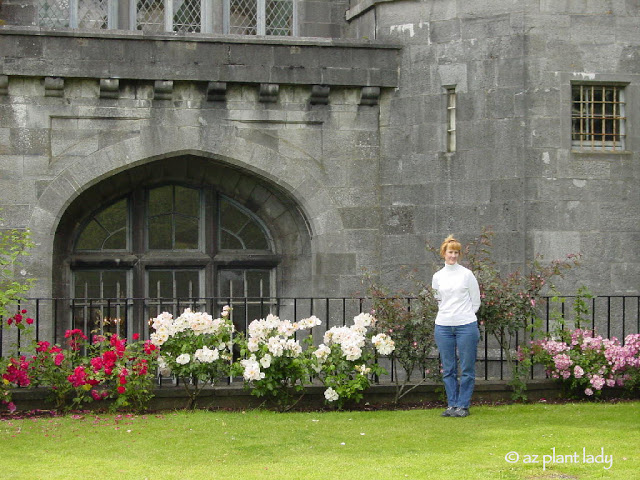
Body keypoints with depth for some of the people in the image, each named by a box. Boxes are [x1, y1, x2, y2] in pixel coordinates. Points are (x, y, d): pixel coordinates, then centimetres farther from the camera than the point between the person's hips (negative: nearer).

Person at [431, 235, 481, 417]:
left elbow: (475, 301, 7)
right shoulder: (437, 277, 10)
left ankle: (463, 405, 6)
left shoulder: (467, 274, 2)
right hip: (443, 327, 3)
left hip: (466, 326, -3)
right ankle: (451, 404, 13)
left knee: (467, 368, -1)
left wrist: (463, 316, 8)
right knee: (448, 369, 5)